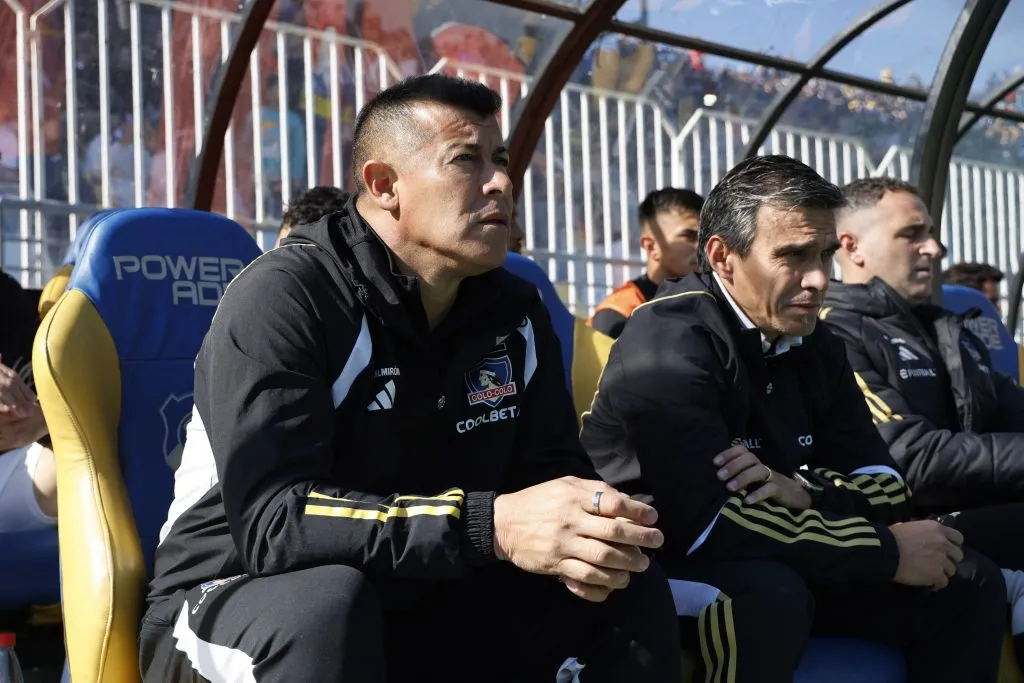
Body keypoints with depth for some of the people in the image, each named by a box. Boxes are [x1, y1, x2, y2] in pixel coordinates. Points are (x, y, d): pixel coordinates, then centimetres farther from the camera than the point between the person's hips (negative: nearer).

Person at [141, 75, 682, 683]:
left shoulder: (515, 313, 0)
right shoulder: (284, 298, -21)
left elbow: (555, 469, 3)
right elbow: (272, 521, -32)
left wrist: (583, 535, -23)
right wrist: (491, 526, -42)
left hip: (422, 605, 6)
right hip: (238, 609, -6)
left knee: (632, 593, -8)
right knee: (326, 601, -38)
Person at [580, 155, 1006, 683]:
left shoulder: (813, 344, 3)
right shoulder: (669, 343, -22)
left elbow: (885, 484, 1)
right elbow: (709, 523, -31)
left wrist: (804, 494, -24)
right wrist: (890, 552, -24)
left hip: (781, 566, 8)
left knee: (967, 582, -2)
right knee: (769, 592, -37)